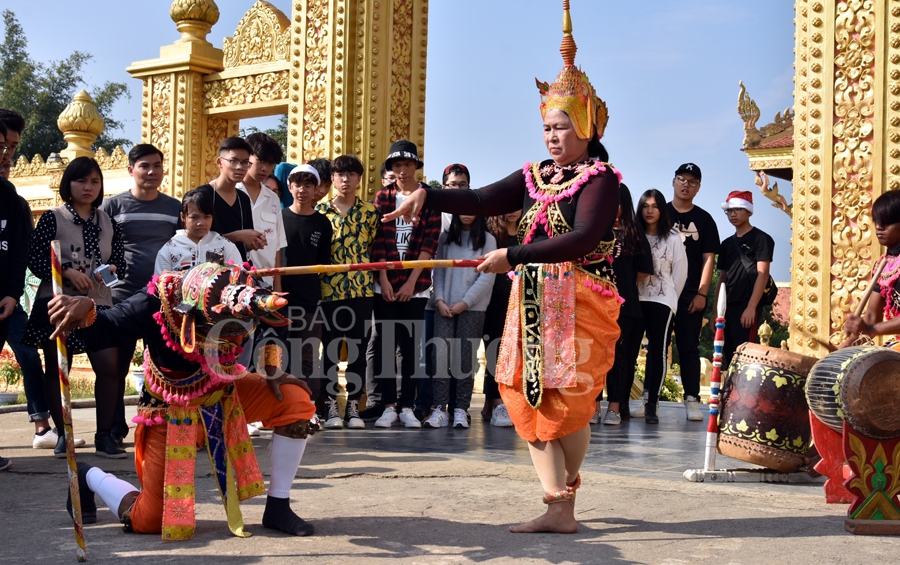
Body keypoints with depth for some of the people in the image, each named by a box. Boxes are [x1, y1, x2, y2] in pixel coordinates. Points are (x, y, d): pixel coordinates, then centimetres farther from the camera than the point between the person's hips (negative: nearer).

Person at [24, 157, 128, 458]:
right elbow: (34, 258, -6)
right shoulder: (53, 218, 1)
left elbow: (120, 262, 11)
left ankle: (105, 435, 0)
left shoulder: (109, 223, 12)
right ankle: (63, 435, 13)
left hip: (98, 304, 2)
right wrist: (68, 272, -16)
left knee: (109, 365, -9)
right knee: (57, 369, 2)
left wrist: (112, 270, -11)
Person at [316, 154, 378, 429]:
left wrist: (374, 280, 1)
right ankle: (332, 405, 11)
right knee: (331, 347, 4)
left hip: (362, 289, 1)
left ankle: (353, 405, 10)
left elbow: (375, 249, 9)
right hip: (329, 289, -1)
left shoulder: (370, 211, 7)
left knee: (358, 348, 4)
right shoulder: (321, 211, 4)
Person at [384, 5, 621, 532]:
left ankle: (565, 494, 13)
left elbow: (583, 239, -22)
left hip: (580, 303, -6)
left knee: (569, 400, -3)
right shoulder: (535, 176, 12)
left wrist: (514, 256, -25)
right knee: (532, 396, 1)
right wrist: (427, 195, -13)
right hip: (533, 301, 6)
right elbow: (482, 200, 2)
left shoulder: (600, 178, -7)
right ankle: (558, 507, 2)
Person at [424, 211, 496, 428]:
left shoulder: (487, 240, 4)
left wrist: (464, 303, -9)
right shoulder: (445, 237, 12)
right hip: (444, 307, 2)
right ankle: (440, 409, -6)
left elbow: (487, 277, -3)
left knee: (465, 359, -3)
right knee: (440, 355, -7)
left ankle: (461, 409, 2)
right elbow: (438, 271, 9)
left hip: (472, 308, -2)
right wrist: (439, 300, -4)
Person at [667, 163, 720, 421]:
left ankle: (692, 399, 2)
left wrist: (702, 293, -5)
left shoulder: (704, 220, 8)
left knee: (689, 347, 2)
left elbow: (708, 259, 4)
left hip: (690, 296, 0)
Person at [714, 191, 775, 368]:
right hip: (728, 307, 7)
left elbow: (762, 274, -10)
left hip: (747, 307, -7)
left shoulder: (761, 239, -2)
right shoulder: (727, 243, 18)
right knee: (728, 356, 6)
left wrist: (751, 307, -19)